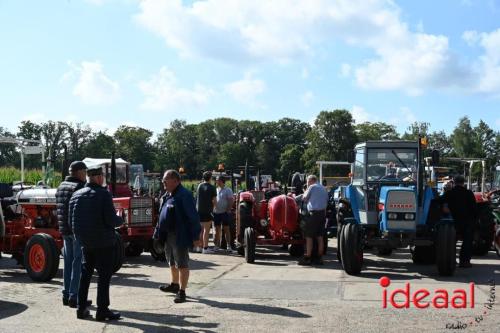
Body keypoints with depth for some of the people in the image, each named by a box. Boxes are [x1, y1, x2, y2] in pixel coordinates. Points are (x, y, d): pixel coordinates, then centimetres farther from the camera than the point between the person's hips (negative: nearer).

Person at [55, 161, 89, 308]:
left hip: (65, 230, 9)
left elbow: (59, 209, 17)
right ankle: (74, 296, -2)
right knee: (78, 263, -3)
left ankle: (66, 295, 20)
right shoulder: (80, 187, -14)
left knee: (68, 261, 15)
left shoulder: (61, 187, 13)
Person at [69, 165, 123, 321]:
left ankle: (81, 309, 21)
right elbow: (111, 220, -20)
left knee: (85, 273, 17)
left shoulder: (77, 195, 6)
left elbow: (72, 219, 10)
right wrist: (120, 220, 0)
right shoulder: (103, 194, -15)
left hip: (85, 242, 7)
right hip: (104, 241, -6)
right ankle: (102, 310, 4)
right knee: (104, 276, 2)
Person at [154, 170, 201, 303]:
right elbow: (162, 215, 20)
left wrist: (196, 236, -19)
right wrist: (158, 232, 16)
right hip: (168, 235, 9)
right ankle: (174, 284, 40)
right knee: (172, 262, 23)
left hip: (180, 236, -9)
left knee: (182, 264, -1)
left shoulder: (184, 195, -17)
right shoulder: (167, 195, 12)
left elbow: (193, 217, -18)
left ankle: (182, 291, 6)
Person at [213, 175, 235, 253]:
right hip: (216, 212, 6)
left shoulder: (228, 190, -5)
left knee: (226, 229, -3)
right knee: (217, 230, 11)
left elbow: (231, 201, -10)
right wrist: (212, 209, 7)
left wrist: (228, 210, -17)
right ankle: (217, 245, 18)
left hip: (224, 212, -6)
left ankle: (228, 246, -2)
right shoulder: (216, 190, 13)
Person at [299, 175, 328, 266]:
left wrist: (306, 190, 15)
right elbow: (326, 200, 19)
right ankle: (319, 258, 11)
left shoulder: (312, 187, -5)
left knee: (309, 236, -4)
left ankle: (307, 258, -7)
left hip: (313, 213, -7)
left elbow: (304, 198, 1)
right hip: (323, 213, 7)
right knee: (320, 237, 10)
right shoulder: (323, 188, 17)